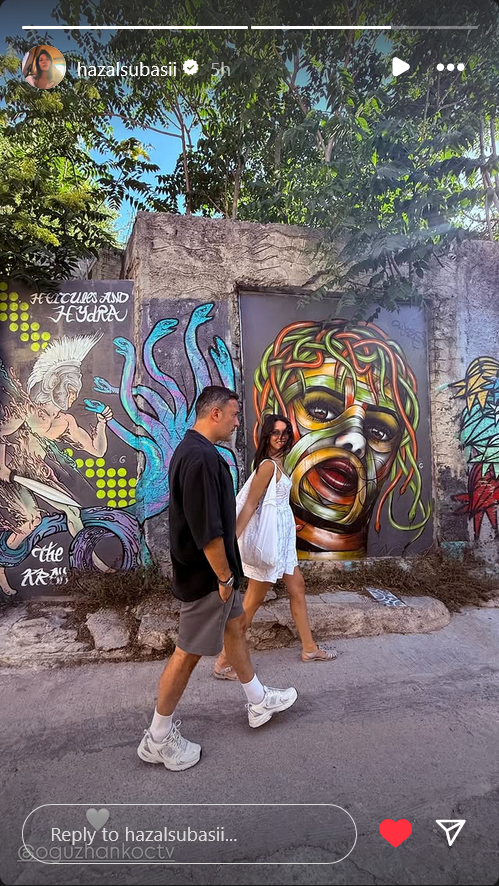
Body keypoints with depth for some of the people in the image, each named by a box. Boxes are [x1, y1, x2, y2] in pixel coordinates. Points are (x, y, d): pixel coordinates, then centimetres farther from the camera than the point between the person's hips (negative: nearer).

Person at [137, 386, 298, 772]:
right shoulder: (201, 458, -26)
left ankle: (259, 701, 41)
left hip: (210, 568, 11)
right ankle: (159, 738, 22)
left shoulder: (191, 450, 8)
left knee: (236, 626, 22)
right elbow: (208, 530, -28)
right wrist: (224, 576, -17)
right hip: (205, 574, -11)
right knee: (189, 652, 3)